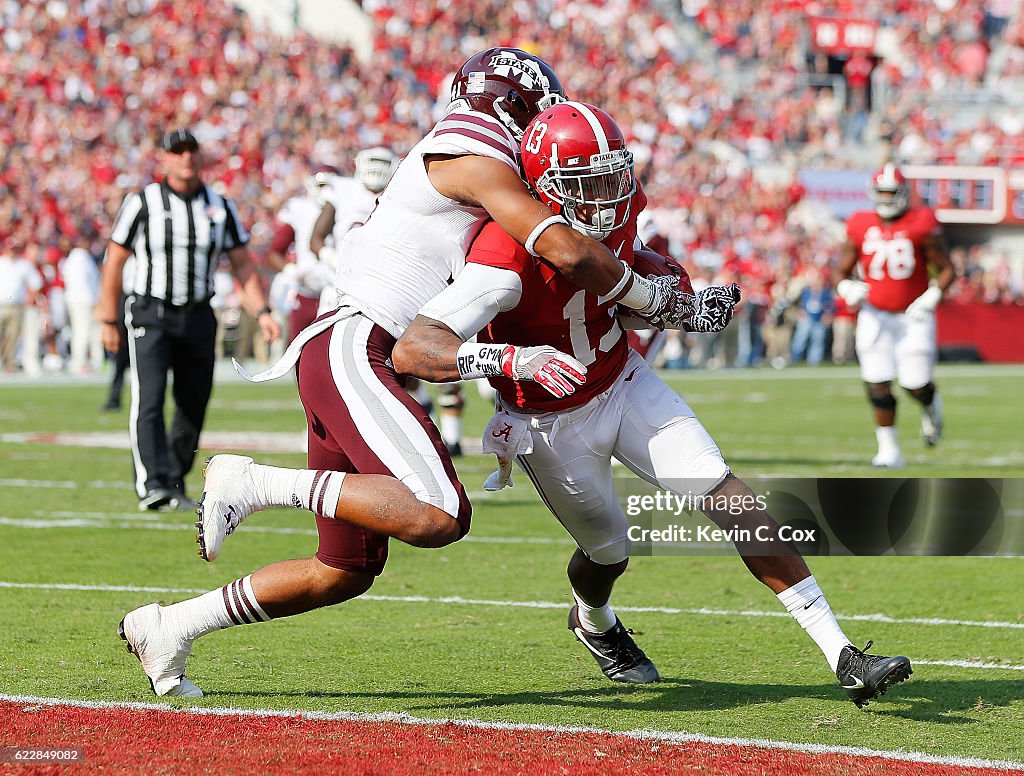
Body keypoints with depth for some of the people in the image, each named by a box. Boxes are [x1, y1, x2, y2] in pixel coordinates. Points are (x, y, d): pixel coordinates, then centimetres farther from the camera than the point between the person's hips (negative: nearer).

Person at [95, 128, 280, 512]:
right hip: (151, 317, -4)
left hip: (198, 318, 4)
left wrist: (262, 311, -2)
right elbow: (114, 261, 1)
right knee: (149, 401, -17)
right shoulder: (143, 203, -3)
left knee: (193, 407, 6)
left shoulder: (220, 207, 7)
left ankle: (174, 484, 20)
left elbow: (242, 264, 10)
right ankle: (151, 486, -23)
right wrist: (108, 321, 0)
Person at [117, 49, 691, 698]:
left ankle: (170, 627, 22)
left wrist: (516, 363, 5)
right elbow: (569, 253, -14)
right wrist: (654, 298, 1)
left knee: (346, 571, 13)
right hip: (353, 348, -10)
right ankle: (258, 484, -18)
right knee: (440, 516, -27)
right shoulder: (478, 159, -4)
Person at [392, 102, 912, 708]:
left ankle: (843, 656, -10)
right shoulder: (512, 255, -36)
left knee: (731, 498, -9)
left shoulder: (620, 205, -14)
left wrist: (687, 306, -2)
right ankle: (594, 624, 54)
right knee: (609, 550, 14)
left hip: (626, 382, 5)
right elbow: (411, 350, -45)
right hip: (553, 425, -5)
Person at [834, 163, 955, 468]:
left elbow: (947, 270, -4)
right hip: (875, 315, 2)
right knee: (878, 385, -5)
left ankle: (931, 408, 33)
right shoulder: (860, 228, -1)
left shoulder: (921, 226, -9)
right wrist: (848, 288, -14)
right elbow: (842, 272, 8)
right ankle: (889, 450, 6)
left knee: (916, 384, -4)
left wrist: (931, 298, -18)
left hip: (913, 316, -2)